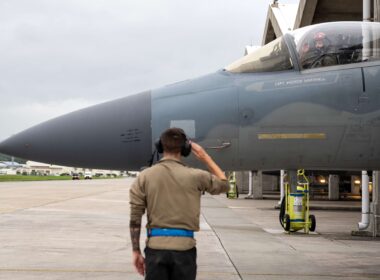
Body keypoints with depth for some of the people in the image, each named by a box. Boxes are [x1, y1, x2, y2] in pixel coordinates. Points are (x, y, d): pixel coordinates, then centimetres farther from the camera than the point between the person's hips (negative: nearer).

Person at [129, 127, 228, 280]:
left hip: (156, 247, 1)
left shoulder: (144, 177, 0)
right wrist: (205, 157, 20)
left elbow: (135, 219, -2)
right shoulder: (195, 176, -2)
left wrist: (136, 251, 7)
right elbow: (223, 184, 17)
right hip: (184, 247, 0)